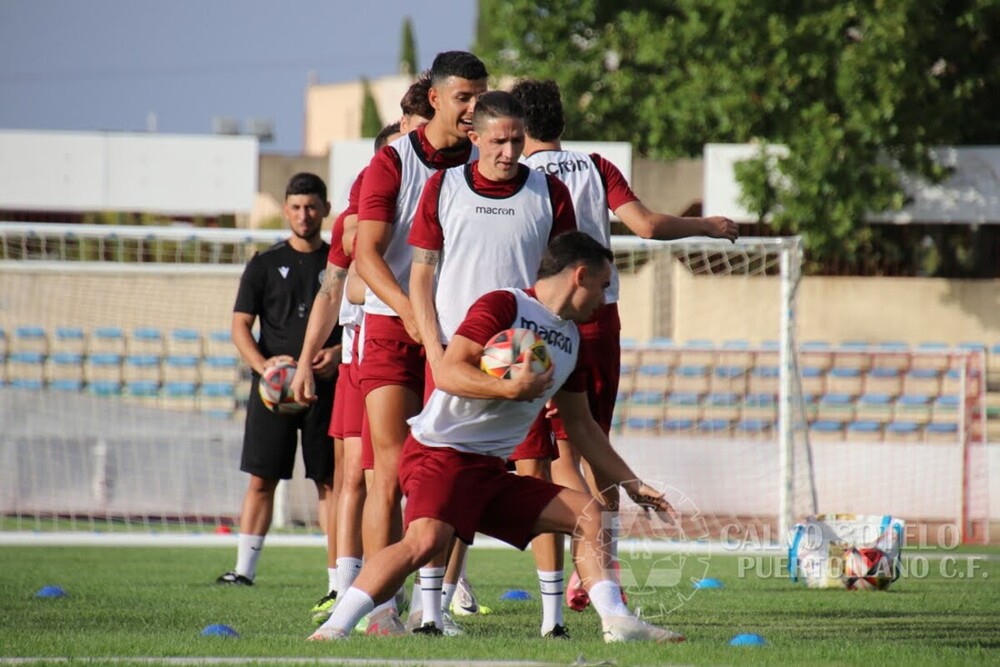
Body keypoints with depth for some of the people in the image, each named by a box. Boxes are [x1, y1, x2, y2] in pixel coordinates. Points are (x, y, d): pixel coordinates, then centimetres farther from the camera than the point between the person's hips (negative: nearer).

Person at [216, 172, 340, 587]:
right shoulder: (265, 265, 9)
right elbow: (240, 325, 5)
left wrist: (337, 353, -10)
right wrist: (263, 364, -13)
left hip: (326, 385, -1)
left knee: (330, 481, -1)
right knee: (261, 479, -2)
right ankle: (244, 568, 1)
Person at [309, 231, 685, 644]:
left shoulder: (571, 339, 19)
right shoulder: (503, 306, -7)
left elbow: (581, 426, 29)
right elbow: (447, 373, -18)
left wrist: (631, 485, 28)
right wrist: (511, 388, -31)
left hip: (492, 471, 9)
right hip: (440, 454, -9)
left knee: (588, 512, 4)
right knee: (427, 538, -33)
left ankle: (616, 623, 1)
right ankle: (334, 628, -35)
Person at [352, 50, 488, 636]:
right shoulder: (392, 163, -3)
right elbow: (367, 253, -10)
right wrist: (408, 310, -25)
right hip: (392, 330, -3)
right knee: (391, 471, -9)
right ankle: (382, 607, -10)